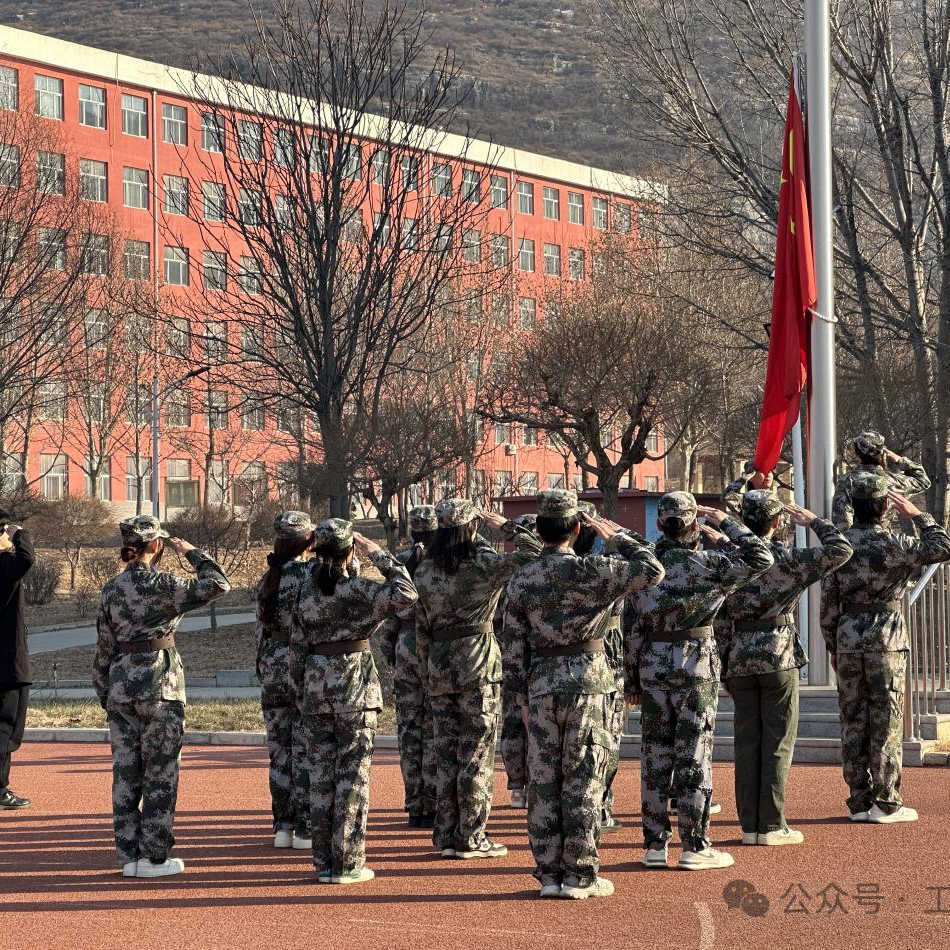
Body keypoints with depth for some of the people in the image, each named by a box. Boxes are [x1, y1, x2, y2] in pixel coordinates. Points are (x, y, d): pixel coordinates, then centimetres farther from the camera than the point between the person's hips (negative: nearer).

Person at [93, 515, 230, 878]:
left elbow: (104, 646, 8)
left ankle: (128, 856, 13)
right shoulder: (161, 585, -11)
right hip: (160, 684, -5)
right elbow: (218, 585, -12)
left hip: (120, 684, 5)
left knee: (125, 773, 9)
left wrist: (105, 694, 16)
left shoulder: (111, 589, 5)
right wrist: (190, 551, -2)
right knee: (160, 773, 2)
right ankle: (153, 857, 3)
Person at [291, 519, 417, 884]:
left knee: (321, 773, 9)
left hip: (316, 685, 5)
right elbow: (405, 594, -19)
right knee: (353, 775, 0)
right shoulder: (356, 588, -12)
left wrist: (300, 695, 14)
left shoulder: (307, 590, 3)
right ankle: (347, 863, 0)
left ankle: (323, 861, 12)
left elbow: (297, 647, 6)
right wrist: (379, 555, -11)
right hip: (355, 688, -5)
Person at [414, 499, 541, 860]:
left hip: (439, 665, 5)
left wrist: (428, 668, 16)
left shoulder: (424, 571, 4)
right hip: (478, 665, -5)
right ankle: (470, 838, 2)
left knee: (446, 752, 11)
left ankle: (445, 835, 14)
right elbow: (535, 552, -14)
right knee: (476, 754, 0)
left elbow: (421, 626, 8)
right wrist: (506, 526, -1)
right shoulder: (483, 566, -12)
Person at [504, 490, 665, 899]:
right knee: (583, 783, 1)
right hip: (588, 682, -3)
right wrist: (616, 537, 6)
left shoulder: (521, 581, 3)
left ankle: (549, 874, 11)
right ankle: (580, 876, 3)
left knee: (544, 783, 7)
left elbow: (513, 649, 5)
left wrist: (523, 699, 13)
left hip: (542, 687, 4)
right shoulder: (589, 571, -10)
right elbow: (651, 570, -6)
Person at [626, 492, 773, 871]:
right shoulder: (706, 563, -10)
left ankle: (655, 846, 11)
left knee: (654, 758, 8)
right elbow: (761, 558, -9)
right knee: (694, 758, 0)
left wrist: (632, 681, 10)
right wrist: (723, 524, -2)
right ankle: (694, 847, 1)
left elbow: (631, 629, 3)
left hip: (653, 670, 4)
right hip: (696, 669, -4)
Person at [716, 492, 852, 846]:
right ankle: (772, 826, 0)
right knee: (778, 743, 1)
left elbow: (721, 619, 3)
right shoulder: (787, 559, -9)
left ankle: (749, 826, 9)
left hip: (740, 660, 4)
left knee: (747, 743, 7)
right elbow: (841, 551, -11)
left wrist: (725, 666, 9)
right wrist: (813, 521, 1)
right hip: (779, 658, -4)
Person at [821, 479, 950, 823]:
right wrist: (917, 515, 5)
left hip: (848, 640, 4)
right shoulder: (894, 543, -10)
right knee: (886, 722, 1)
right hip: (886, 640, -4)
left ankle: (859, 801, 12)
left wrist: (833, 647, 13)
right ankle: (886, 803, 1)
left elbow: (828, 602, 3)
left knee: (853, 721, 8)